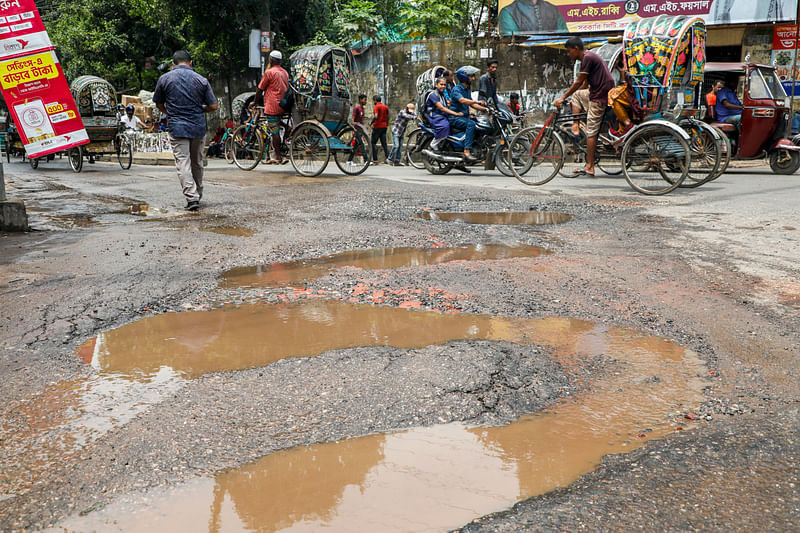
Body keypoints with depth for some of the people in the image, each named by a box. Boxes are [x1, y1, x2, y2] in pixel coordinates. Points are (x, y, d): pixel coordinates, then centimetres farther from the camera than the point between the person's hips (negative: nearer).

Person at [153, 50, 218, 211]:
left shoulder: (165, 79, 1)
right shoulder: (201, 80, 2)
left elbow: (159, 104, 11)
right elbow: (213, 106, 1)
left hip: (177, 127, -2)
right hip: (198, 127, 2)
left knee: (183, 163, -5)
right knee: (197, 163, 15)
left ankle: (192, 198, -17)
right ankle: (197, 195, 27)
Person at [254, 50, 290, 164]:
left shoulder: (269, 72, -9)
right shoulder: (285, 72, 14)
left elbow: (260, 90, -4)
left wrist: (255, 102, 10)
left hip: (272, 106, -8)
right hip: (283, 106, 8)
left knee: (275, 132, -3)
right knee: (276, 131, 14)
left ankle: (278, 156, -1)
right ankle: (274, 154, 15)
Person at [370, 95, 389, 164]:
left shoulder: (377, 107, -10)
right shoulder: (385, 107, 12)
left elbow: (376, 116, -21)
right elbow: (387, 117, 15)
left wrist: (371, 123, -9)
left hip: (377, 127, -7)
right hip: (384, 126, 7)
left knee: (374, 143, 0)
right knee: (384, 143, 7)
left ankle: (375, 160, -4)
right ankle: (387, 156, -7)